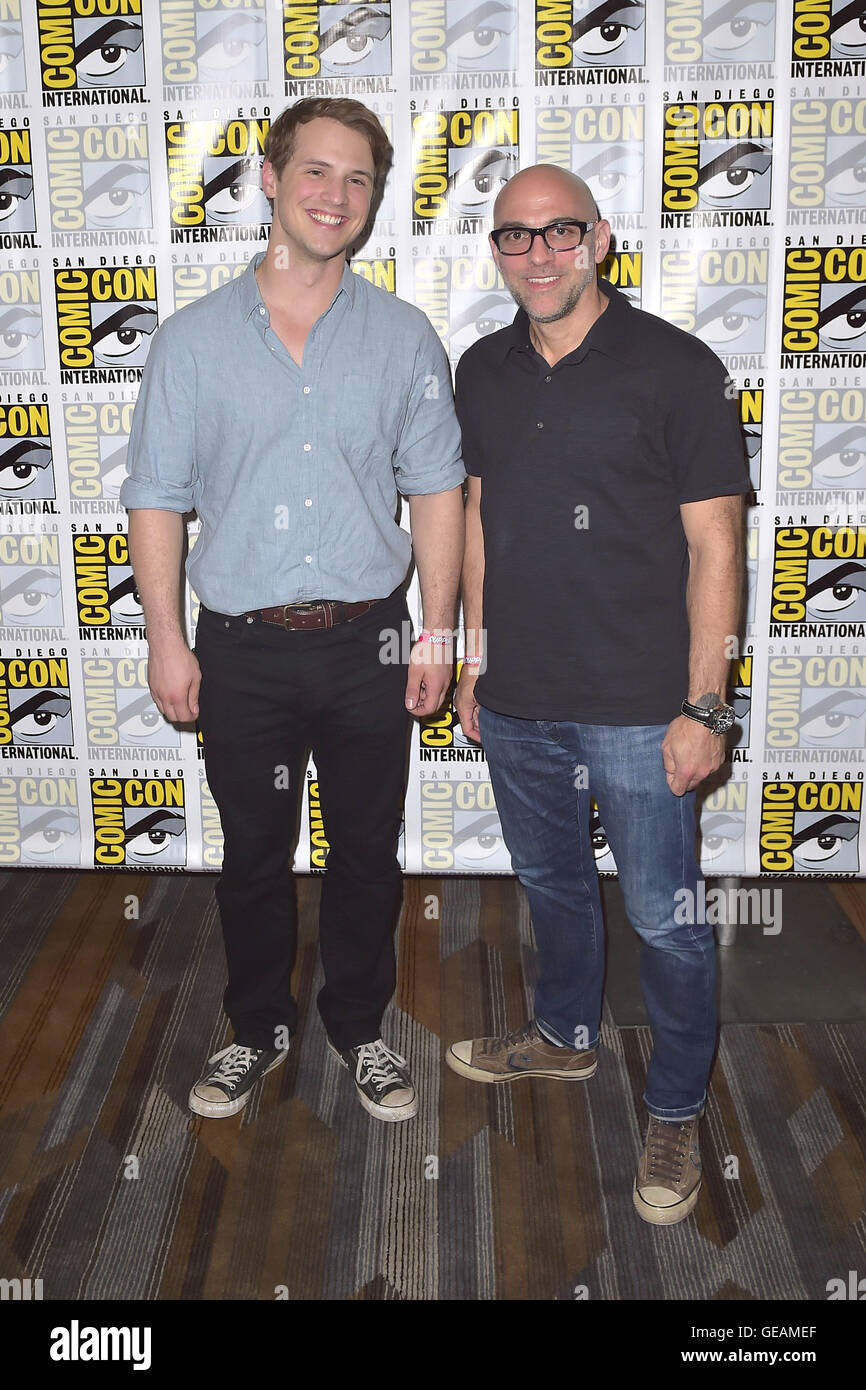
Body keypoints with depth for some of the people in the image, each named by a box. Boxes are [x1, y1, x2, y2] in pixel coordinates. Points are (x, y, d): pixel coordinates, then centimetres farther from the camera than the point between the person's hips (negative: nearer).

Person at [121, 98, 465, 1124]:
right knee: (253, 857, 13)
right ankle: (257, 1029, 35)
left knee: (367, 855, 12)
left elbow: (434, 487, 4)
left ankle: (360, 1028, 33)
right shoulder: (194, 339, 0)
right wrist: (166, 640, -3)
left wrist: (437, 631, -1)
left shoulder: (403, 336, 2)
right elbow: (156, 496, 1)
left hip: (367, 644, 1)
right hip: (242, 650, 0)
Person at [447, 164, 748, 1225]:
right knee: (551, 881, 22)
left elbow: (713, 548, -10)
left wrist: (702, 708, -13)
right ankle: (565, 1035, 46)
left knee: (664, 917, 6)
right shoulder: (484, 370, 6)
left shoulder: (677, 369, -10)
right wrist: (475, 657, 13)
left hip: (636, 707, -5)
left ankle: (676, 1112, 28)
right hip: (517, 699, 5)